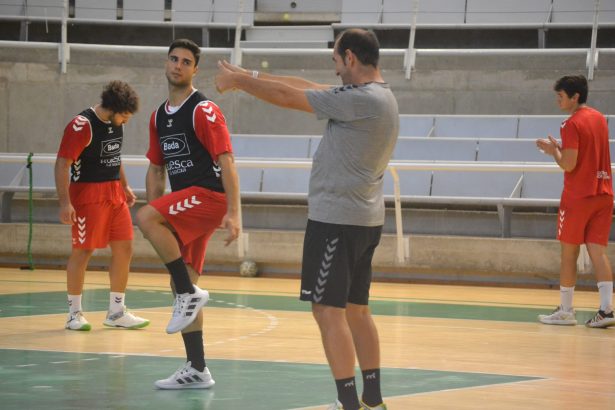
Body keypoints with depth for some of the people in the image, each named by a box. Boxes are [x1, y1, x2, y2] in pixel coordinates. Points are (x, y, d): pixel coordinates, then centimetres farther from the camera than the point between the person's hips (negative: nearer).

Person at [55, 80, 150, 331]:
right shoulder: (81, 126, -17)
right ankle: (74, 313, 8)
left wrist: (124, 186, 25)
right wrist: (65, 202, -24)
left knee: (124, 249, 6)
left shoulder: (116, 124, 8)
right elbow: (62, 164, -19)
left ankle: (116, 312, 15)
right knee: (83, 252, -3)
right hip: (88, 195, -8)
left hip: (114, 195, 8)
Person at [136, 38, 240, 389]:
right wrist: (159, 228, 13)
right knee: (182, 287, 6)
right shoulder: (159, 116, 15)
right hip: (184, 207, 8)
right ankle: (197, 370, 11)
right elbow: (156, 169, 19)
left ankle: (190, 293, -20)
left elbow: (226, 162, -15)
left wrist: (233, 213, -24)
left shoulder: (204, 111, -9)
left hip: (210, 195, -8)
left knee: (144, 217, -28)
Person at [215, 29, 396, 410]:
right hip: (365, 219, 10)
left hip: (336, 219, -10)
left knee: (328, 310, -6)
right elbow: (305, 87, 16)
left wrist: (238, 80, -1)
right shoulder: (378, 96, 12)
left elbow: (289, 96, -14)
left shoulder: (360, 99, -18)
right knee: (356, 309, 14)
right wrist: (251, 75, 16)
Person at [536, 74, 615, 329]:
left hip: (578, 196, -6)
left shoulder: (572, 124, -12)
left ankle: (565, 311, 8)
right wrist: (560, 148, 16)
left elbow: (568, 165, -17)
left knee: (569, 253, 4)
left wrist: (554, 152, 1)